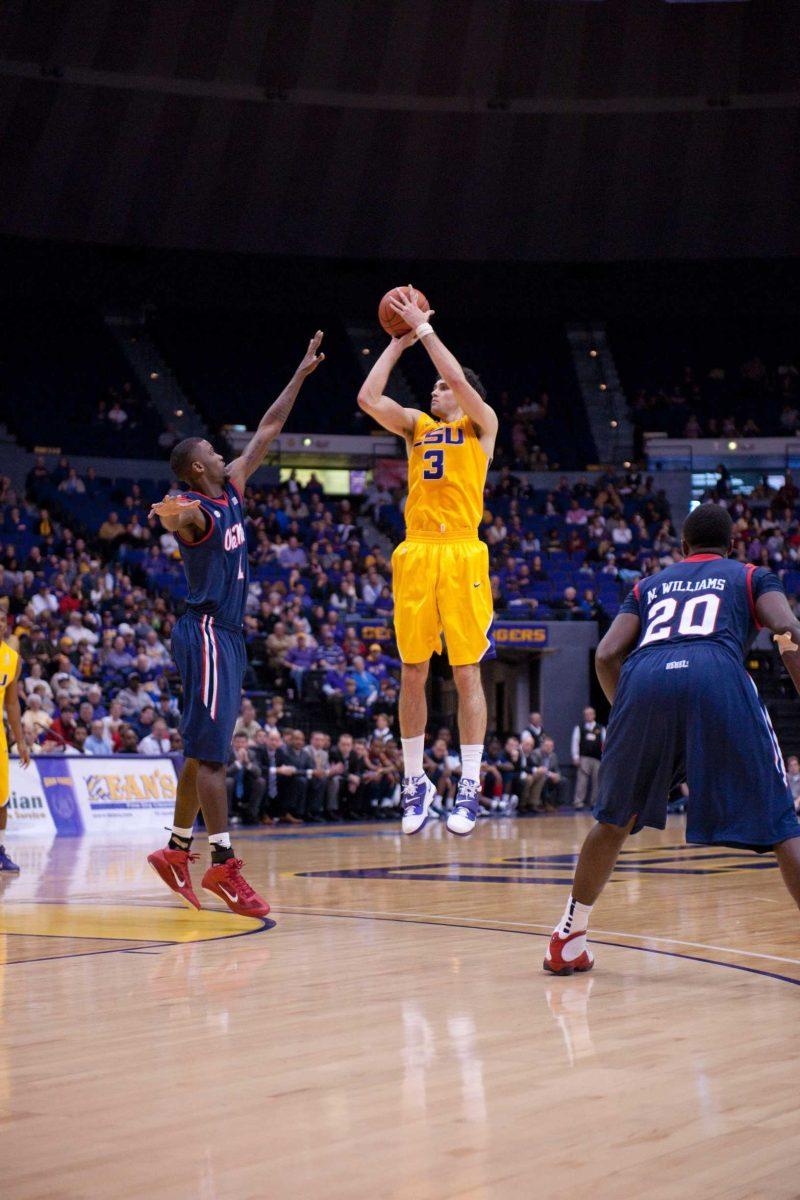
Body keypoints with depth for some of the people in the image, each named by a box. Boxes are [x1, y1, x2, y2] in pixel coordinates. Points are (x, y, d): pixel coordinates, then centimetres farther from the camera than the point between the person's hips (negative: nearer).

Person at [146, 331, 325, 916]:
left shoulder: (232, 489, 12)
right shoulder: (195, 510, -13)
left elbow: (268, 430, 17)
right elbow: (174, 518, -39)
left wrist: (301, 375, 17)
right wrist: (170, 512, -63)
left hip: (228, 635, 9)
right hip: (206, 632, -9)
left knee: (205, 751, 12)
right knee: (211, 751, -11)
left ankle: (177, 850, 19)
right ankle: (223, 864, -13)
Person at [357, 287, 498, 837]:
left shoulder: (481, 425, 8)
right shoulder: (416, 425, 18)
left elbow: (460, 381, -10)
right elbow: (368, 398, 3)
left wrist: (424, 328, -5)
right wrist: (398, 342, 6)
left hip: (461, 554, -4)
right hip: (414, 554, 4)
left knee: (467, 673, -4)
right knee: (412, 673, 4)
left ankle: (470, 787, -1)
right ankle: (416, 782, 13)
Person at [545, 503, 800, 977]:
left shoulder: (650, 586, 35)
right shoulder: (752, 576, 28)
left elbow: (607, 655, 20)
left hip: (644, 680, 3)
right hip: (718, 677, -3)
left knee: (617, 818, 23)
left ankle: (568, 940, 28)